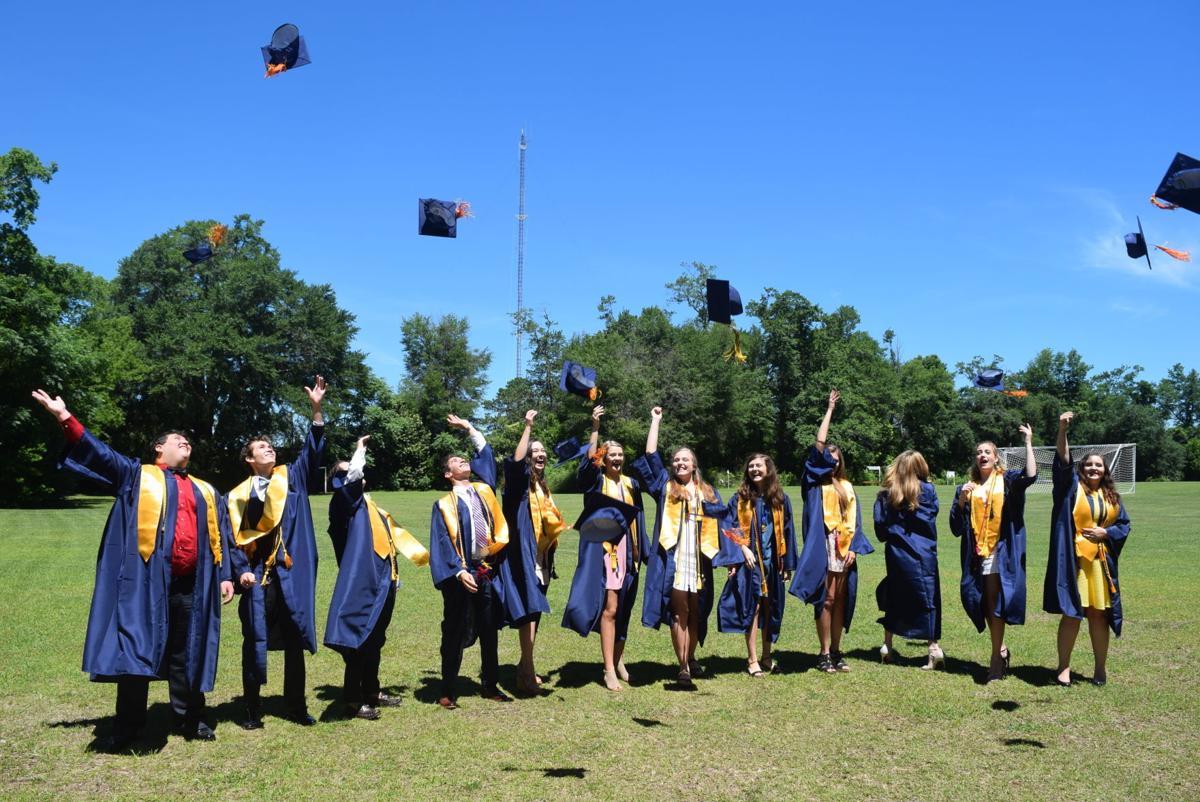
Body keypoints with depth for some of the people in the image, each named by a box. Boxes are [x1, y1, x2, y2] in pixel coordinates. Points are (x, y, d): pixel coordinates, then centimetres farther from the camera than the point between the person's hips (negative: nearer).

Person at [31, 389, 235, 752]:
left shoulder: (204, 490, 22)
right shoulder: (137, 475, 12)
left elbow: (220, 537, 19)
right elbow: (99, 453, -1)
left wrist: (225, 575, 7)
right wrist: (66, 418, -13)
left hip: (190, 583, 3)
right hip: (146, 579, -3)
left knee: (186, 653, 8)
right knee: (136, 648, -2)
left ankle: (190, 720, 18)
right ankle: (127, 727, 6)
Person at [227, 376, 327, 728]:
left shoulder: (292, 478, 12)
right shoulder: (239, 495, 7)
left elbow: (313, 450, 1)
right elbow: (234, 538, 4)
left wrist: (316, 409, -9)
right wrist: (241, 571, -11)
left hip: (292, 572, 2)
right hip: (258, 574, -1)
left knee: (294, 638, 7)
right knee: (255, 640, 1)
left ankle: (296, 705, 17)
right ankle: (253, 709, 12)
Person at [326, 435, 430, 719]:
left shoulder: (369, 505, 23)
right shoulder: (346, 501, -3)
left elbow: (393, 532, 30)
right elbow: (352, 475, -22)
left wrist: (421, 554, 30)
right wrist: (360, 448, -6)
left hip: (382, 579, 9)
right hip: (362, 580, -9)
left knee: (375, 640, 15)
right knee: (361, 638, -8)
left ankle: (371, 691, 25)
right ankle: (353, 699, -3)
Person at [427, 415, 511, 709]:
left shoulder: (484, 490, 11)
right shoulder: (444, 504, -1)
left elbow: (485, 453, 21)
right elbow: (442, 544, -8)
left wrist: (468, 427, 24)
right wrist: (459, 572, -19)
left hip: (487, 573, 4)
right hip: (461, 576, -4)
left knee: (489, 632, 11)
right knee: (455, 634, 2)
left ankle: (491, 686, 22)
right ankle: (448, 692, 10)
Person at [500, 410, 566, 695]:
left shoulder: (542, 486, 17)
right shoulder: (519, 482, -6)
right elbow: (516, 461, -29)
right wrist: (528, 427, -27)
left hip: (539, 557, 8)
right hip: (522, 554, -8)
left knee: (534, 611, 11)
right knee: (529, 610, -16)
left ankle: (525, 667, 21)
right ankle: (527, 673, -17)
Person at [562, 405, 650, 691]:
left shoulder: (631, 484, 12)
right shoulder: (596, 481, 0)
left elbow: (638, 519, 14)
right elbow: (589, 461, -21)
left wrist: (642, 551, 11)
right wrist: (595, 428, -29)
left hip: (626, 550, 5)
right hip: (603, 550, -5)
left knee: (623, 609, 12)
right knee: (609, 608, -10)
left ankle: (618, 659, 27)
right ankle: (609, 669, -7)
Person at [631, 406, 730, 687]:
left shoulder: (708, 492, 13)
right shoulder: (666, 486, 9)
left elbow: (722, 524, 11)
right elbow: (650, 456, 1)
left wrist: (730, 556, 4)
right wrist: (656, 421, 5)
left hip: (699, 559, 3)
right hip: (673, 558, -2)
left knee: (695, 612, 10)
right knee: (679, 611, -7)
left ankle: (691, 659, 25)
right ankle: (683, 667, -5)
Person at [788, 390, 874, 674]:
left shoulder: (846, 487, 16)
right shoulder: (815, 483, 3)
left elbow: (854, 520, 12)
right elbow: (819, 446, -6)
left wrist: (854, 547, -2)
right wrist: (829, 410, -1)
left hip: (844, 549, 4)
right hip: (824, 547, -4)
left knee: (840, 601, 6)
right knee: (826, 600, -5)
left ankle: (836, 652, 13)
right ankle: (825, 654, 1)